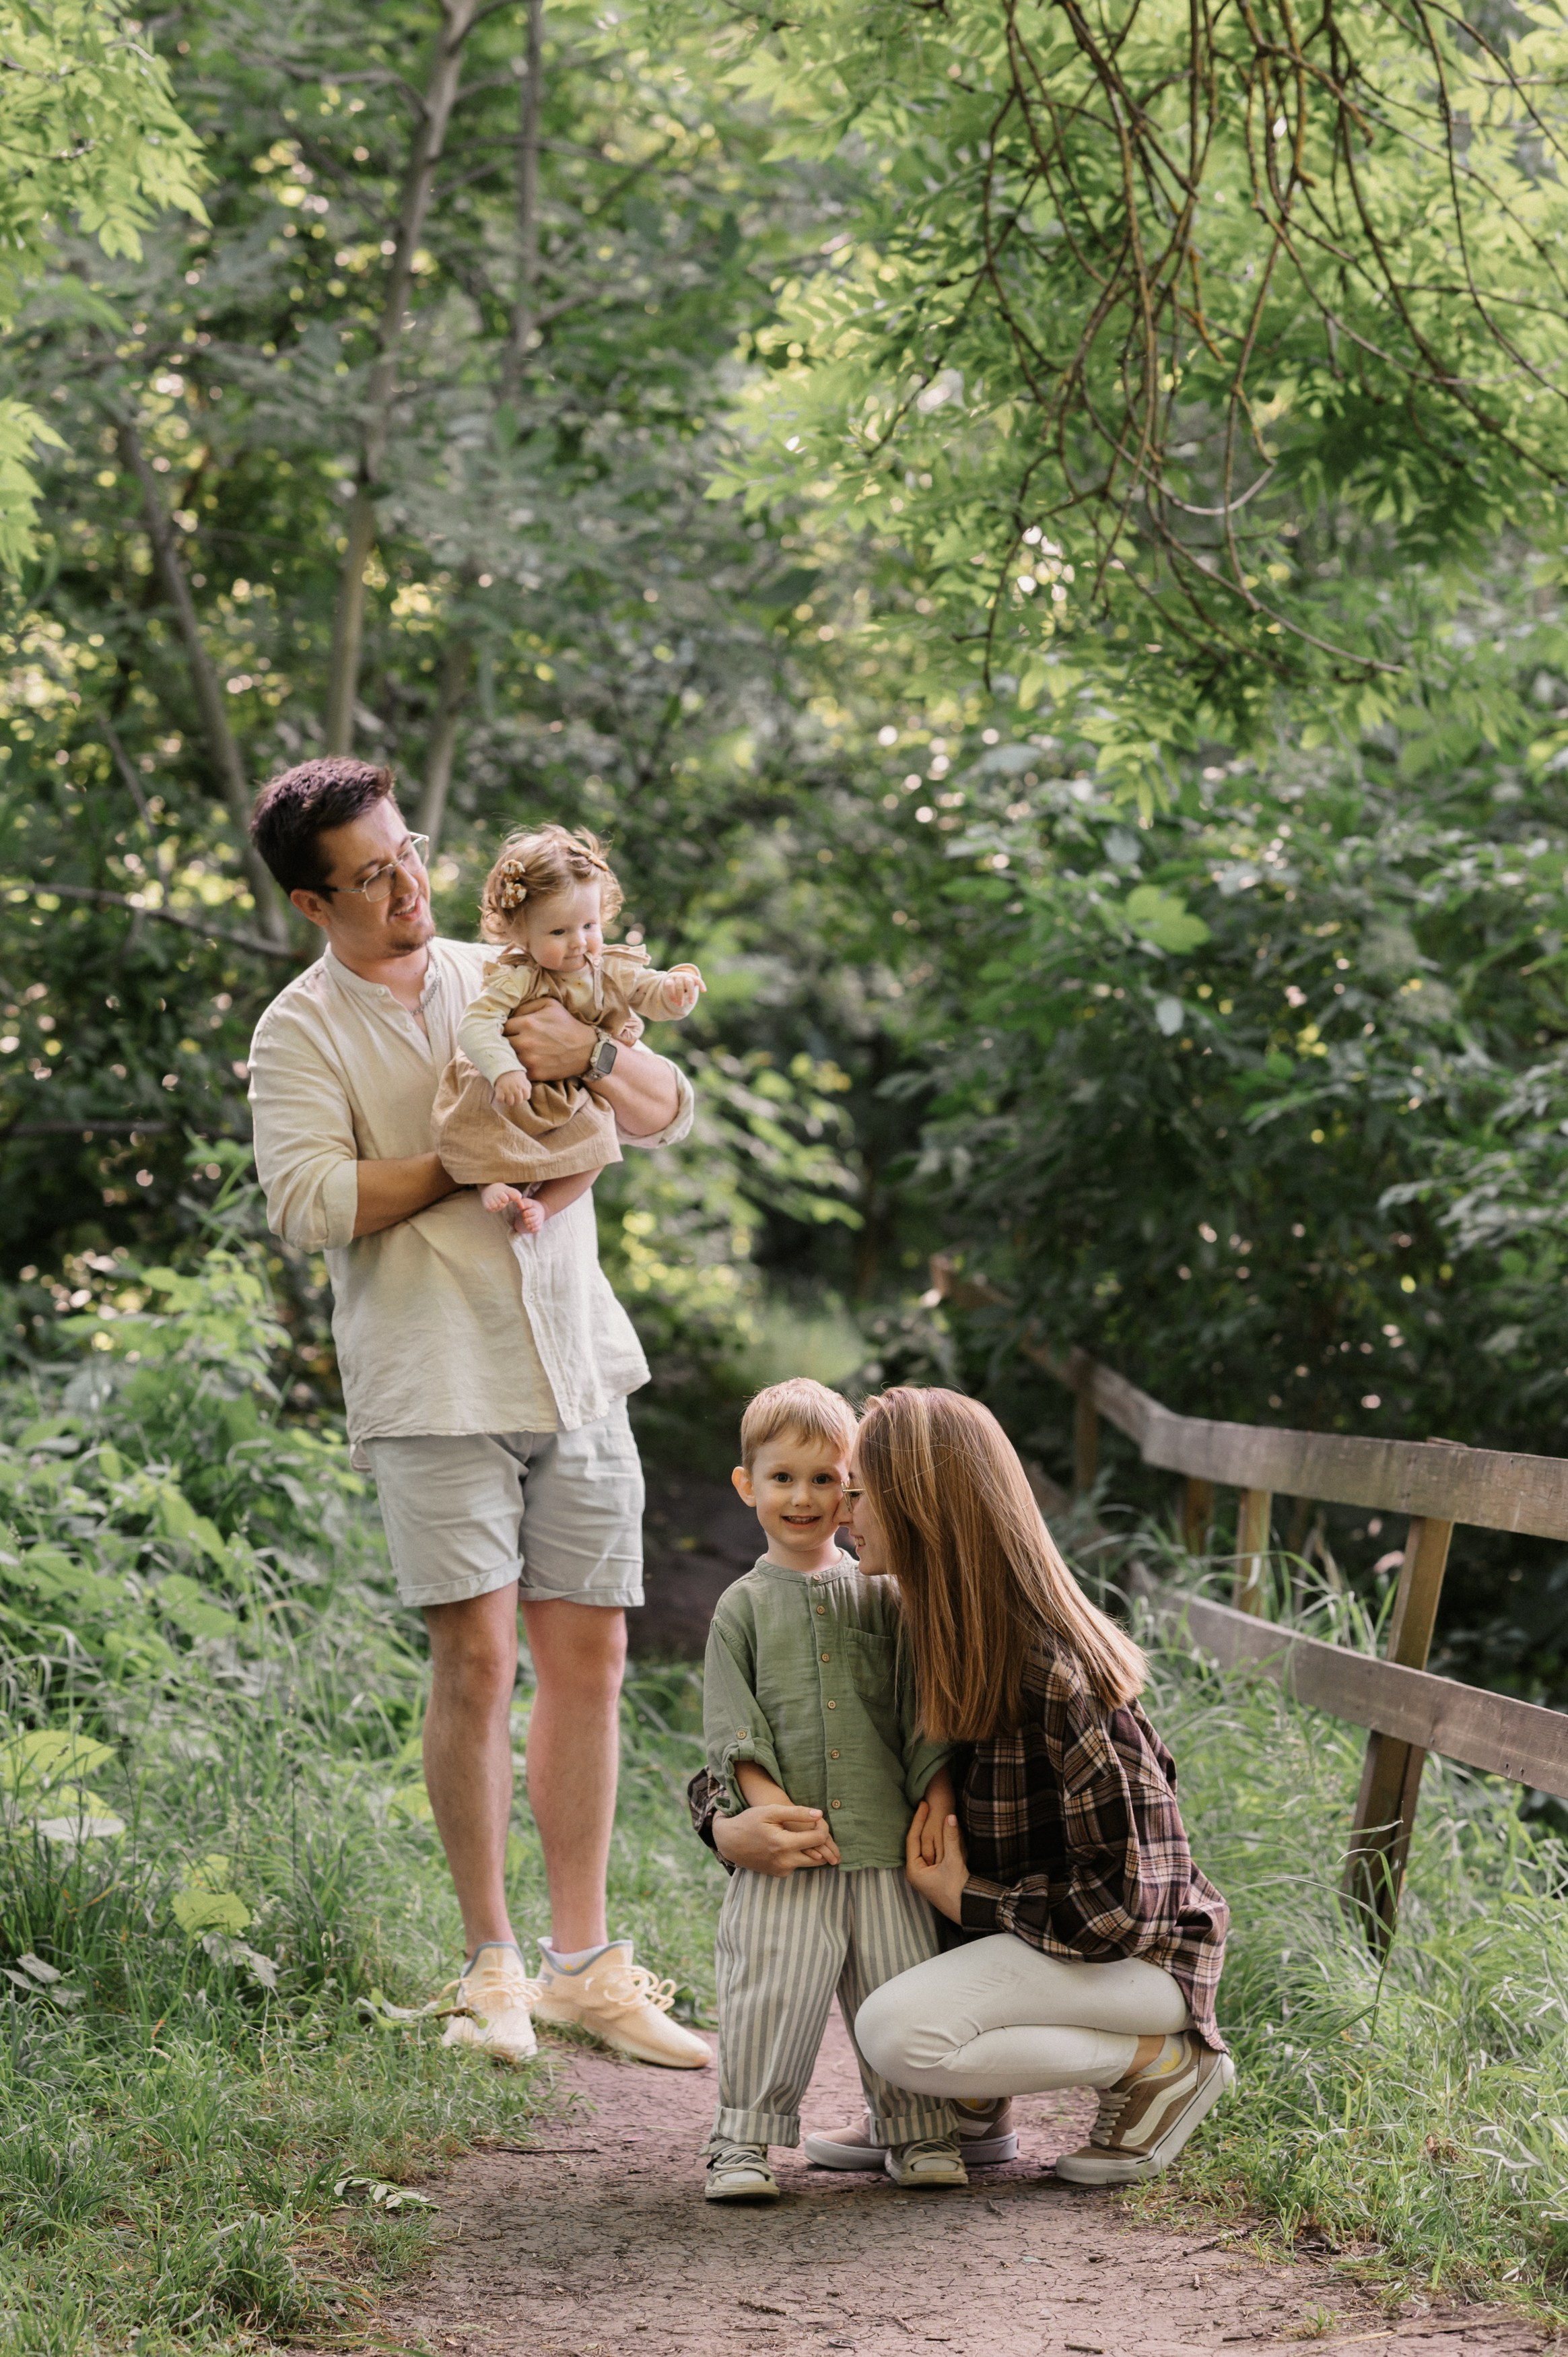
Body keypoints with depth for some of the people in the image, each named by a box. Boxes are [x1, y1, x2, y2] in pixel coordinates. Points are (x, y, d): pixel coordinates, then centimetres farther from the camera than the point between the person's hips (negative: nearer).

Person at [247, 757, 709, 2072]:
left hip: (573, 1362, 4)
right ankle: (492, 1965, 3)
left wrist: (584, 1062, -9)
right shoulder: (302, 1031, 1)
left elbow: (668, 1115, 12)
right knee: (477, 1658, -10)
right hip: (433, 1382, -4)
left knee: (589, 1657, 3)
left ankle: (583, 1963, 11)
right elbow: (310, 1202, -13)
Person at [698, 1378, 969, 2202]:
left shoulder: (880, 1597, 11)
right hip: (787, 1850, -2)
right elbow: (731, 1724, 0)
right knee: (770, 1989, -7)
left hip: (883, 1839, 2)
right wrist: (772, 1805, -12)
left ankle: (919, 2134, 17)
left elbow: (920, 1708, 10)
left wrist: (937, 1797, -1)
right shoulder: (744, 1606, 7)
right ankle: (746, 2140, 4)